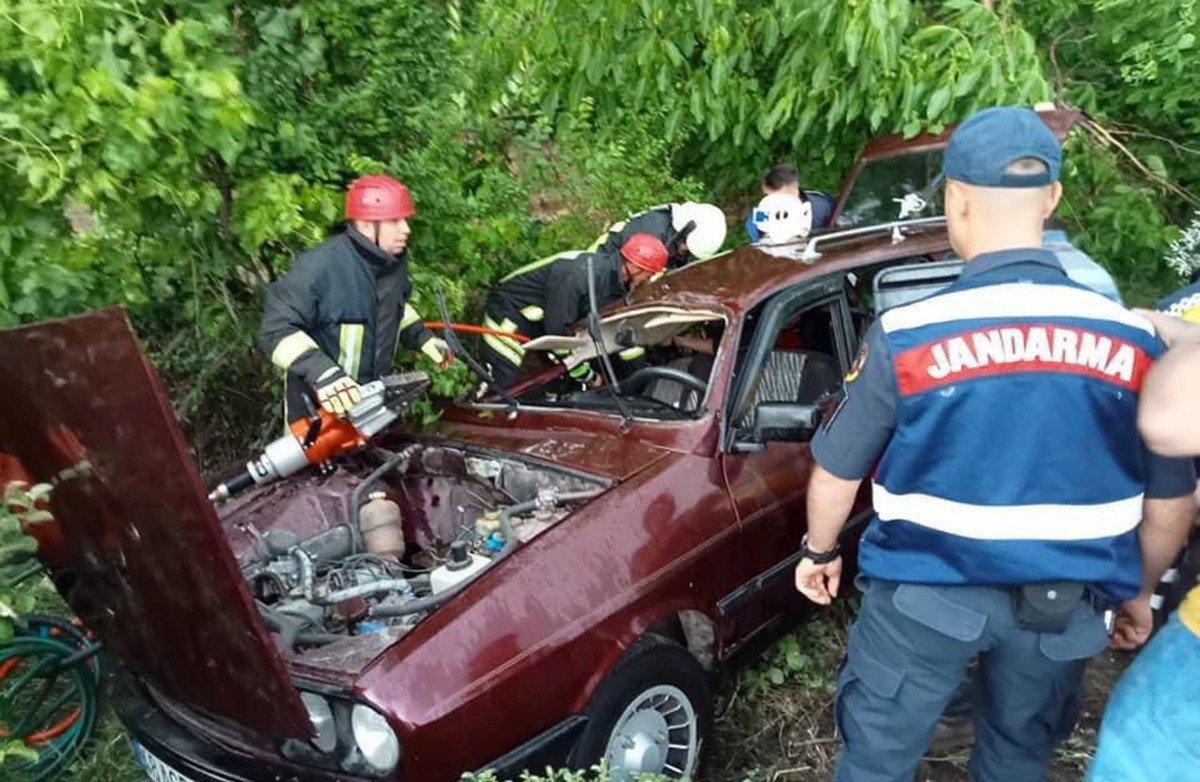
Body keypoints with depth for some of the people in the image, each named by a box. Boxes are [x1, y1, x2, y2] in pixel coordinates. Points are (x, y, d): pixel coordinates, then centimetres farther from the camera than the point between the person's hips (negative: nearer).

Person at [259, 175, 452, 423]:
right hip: (318, 403, -7)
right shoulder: (321, 266, -27)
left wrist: (423, 337, 3)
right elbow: (276, 329, -27)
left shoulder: (394, 261, -3)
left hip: (371, 395, 7)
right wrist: (321, 372, -40)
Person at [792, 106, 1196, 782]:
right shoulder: (1135, 340, -8)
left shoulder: (906, 334, -18)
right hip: (1066, 605, 4)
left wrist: (820, 552, 11)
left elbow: (837, 474, -7)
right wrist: (1133, 590, 20)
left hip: (928, 593, -3)